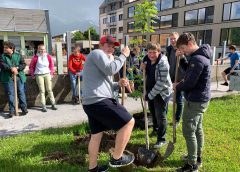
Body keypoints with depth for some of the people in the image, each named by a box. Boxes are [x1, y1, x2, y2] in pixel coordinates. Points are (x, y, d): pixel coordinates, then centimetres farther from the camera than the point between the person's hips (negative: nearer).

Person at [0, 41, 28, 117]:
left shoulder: (19, 56, 9)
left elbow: (23, 64, -1)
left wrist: (17, 68, -19)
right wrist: (11, 68, -24)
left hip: (19, 77, 0)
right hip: (8, 78, 0)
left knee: (21, 93, 4)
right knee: (10, 94, 1)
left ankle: (24, 108, 13)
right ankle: (12, 110, 9)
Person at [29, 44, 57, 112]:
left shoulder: (48, 56, 2)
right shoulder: (35, 57, -3)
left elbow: (52, 65, 12)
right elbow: (31, 66, 6)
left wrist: (51, 73, 8)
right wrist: (33, 75, 5)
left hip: (47, 74, 2)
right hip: (39, 75, -2)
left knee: (49, 89, 4)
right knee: (42, 91, -1)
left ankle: (53, 104, 11)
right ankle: (43, 106, 3)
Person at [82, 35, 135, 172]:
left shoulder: (101, 58, 31)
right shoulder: (97, 53, -2)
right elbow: (111, 69, -20)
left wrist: (119, 84, 12)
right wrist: (123, 55, -6)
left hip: (91, 103, 11)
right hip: (99, 101, -11)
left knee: (96, 135, 18)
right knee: (128, 122, -5)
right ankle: (116, 158, 5)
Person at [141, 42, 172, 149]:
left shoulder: (163, 63, -25)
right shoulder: (146, 59, -3)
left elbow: (161, 83, -26)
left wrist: (150, 95, -23)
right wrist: (143, 69, -11)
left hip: (162, 92, -8)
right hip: (151, 90, 8)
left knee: (160, 115, -3)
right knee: (152, 112, 23)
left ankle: (162, 139, 13)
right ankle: (156, 129, 47)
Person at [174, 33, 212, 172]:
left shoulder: (197, 59, -23)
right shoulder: (200, 56, 10)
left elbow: (190, 83, -25)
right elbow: (190, 72, 18)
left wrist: (177, 87, -6)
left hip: (195, 100, -11)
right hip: (200, 99, 11)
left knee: (189, 132, -2)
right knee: (198, 129, 19)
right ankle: (197, 157, 35)